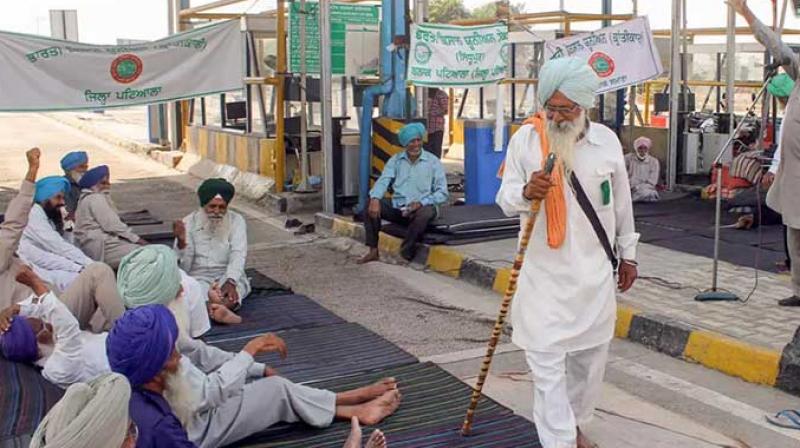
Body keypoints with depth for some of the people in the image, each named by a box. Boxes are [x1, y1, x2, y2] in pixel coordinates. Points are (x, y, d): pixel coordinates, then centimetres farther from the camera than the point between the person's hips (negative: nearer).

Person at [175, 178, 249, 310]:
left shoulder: (236, 221, 3)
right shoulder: (188, 223, 2)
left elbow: (238, 255, -11)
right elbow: (182, 267, -2)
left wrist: (230, 282, -30)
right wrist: (181, 242, -22)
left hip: (230, 277, 0)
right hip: (198, 277, 1)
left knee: (231, 297, -35)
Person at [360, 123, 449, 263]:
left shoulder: (433, 162, -1)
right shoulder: (395, 160, 8)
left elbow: (442, 193, -6)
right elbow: (383, 181, -4)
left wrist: (421, 203, -22)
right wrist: (375, 199, -25)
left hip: (422, 207, -3)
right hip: (397, 206, 3)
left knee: (426, 212, -37)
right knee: (369, 205, -16)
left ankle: (404, 254, -24)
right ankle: (373, 251, -13)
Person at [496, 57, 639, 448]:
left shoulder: (606, 140, 1)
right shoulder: (525, 139, -6)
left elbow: (621, 202, 12)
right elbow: (504, 199, -5)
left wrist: (628, 253, 17)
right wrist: (525, 192, -28)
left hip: (595, 272, 3)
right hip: (544, 273, -3)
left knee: (590, 356, 14)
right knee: (547, 362, -6)